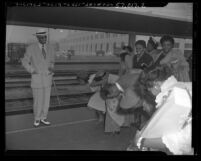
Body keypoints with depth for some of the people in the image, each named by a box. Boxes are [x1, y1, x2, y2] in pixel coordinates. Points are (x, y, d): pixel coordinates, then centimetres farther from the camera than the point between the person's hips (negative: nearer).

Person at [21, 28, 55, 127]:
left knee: (46, 100, 9)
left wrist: (51, 68, -7)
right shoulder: (31, 48, -10)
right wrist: (32, 71, -11)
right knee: (37, 101, 3)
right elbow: (25, 62, 0)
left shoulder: (50, 49, 2)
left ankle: (43, 118, 25)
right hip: (37, 78, -4)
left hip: (47, 78, 4)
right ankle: (37, 119, 23)